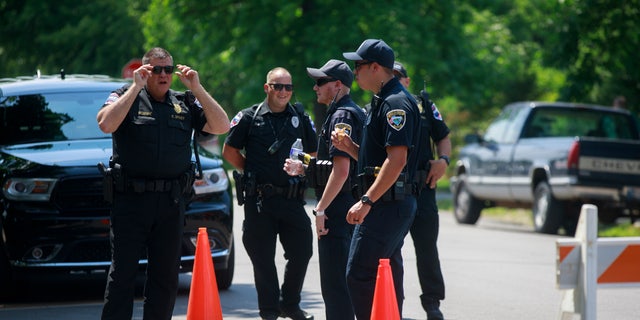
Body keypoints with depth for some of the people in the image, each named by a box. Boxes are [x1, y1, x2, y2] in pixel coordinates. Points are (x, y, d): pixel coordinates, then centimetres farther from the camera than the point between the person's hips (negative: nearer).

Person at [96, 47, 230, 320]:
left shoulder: (185, 103, 13)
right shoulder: (126, 98, 3)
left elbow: (221, 126, 2)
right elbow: (106, 124, -17)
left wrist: (197, 88, -3)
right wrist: (135, 87, -14)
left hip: (172, 203, 4)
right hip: (131, 198, -4)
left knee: (166, 275, 7)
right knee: (122, 272, -5)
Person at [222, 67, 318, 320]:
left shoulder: (301, 119, 11)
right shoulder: (249, 117, 4)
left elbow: (313, 155, 20)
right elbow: (229, 151, 8)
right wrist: (251, 172, 4)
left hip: (292, 198, 2)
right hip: (258, 199, -2)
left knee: (301, 252, 0)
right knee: (263, 258, 2)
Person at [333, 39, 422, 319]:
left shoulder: (396, 103, -14)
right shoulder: (383, 101, 20)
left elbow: (397, 159, -23)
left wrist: (367, 201, -24)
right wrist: (349, 147, 9)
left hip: (387, 204, -11)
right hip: (388, 204, 11)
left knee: (359, 274, -12)